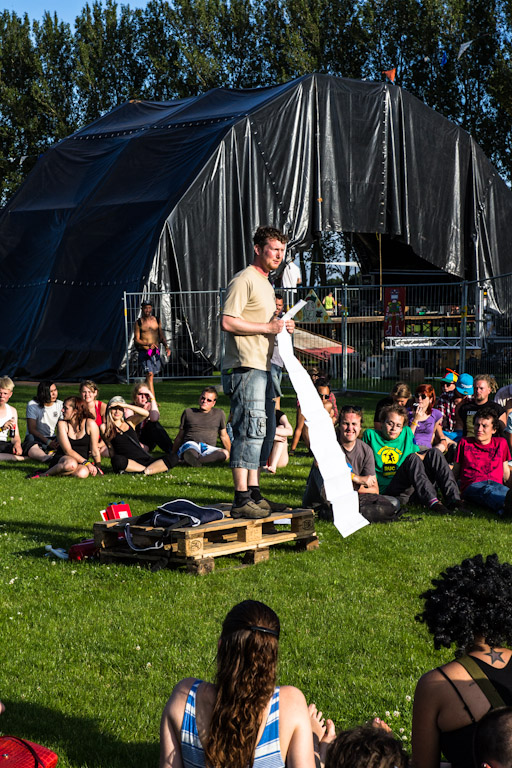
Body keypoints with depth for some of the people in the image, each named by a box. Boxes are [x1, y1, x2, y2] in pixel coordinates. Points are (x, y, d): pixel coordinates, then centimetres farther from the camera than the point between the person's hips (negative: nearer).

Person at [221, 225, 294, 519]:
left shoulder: (267, 285, 23)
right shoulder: (244, 280, -9)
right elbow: (228, 322, -18)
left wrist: (282, 327, 13)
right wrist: (267, 327, -17)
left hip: (262, 367, 10)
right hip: (245, 367, -10)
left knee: (265, 431, 12)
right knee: (251, 430, -13)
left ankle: (254, 493, 19)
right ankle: (242, 500, -12)